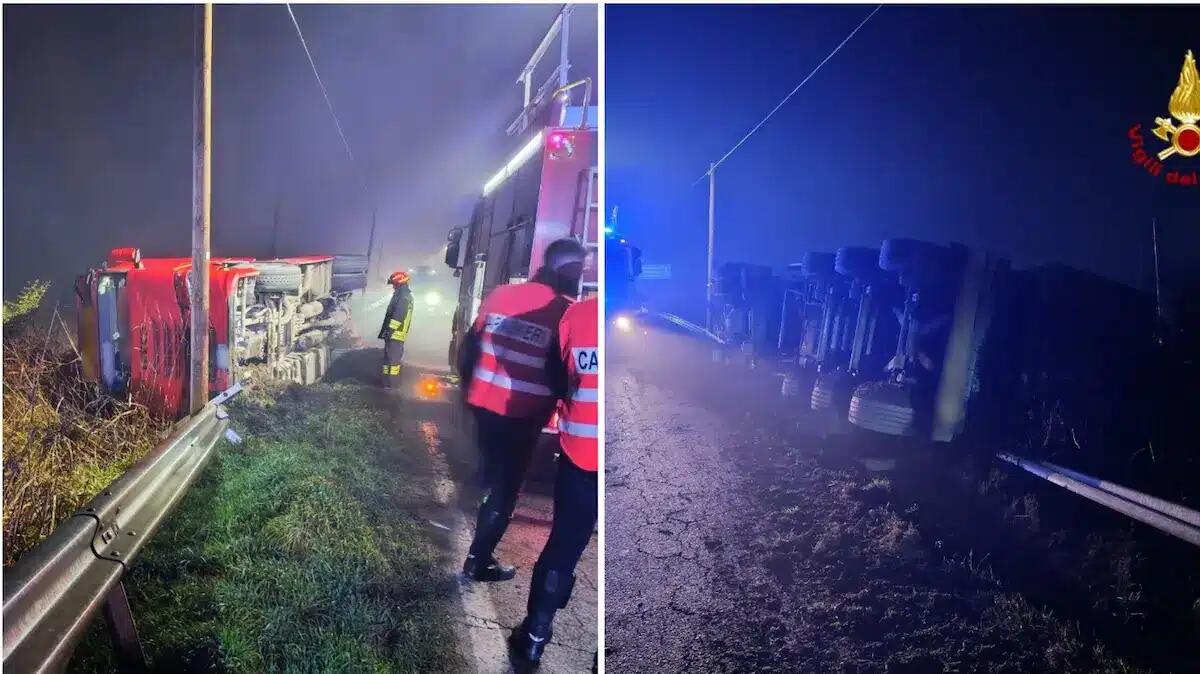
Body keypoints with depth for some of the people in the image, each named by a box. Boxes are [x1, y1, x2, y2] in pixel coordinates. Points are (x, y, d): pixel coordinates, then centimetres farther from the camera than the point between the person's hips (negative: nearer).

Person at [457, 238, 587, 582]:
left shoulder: (500, 293, 3)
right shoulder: (563, 311, -14)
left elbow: (468, 347, 8)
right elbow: (560, 372, -14)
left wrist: (469, 386, 20)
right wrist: (553, 403, 5)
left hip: (484, 402, 6)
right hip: (523, 413, -6)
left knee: (492, 477, 27)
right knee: (505, 488, 9)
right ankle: (478, 562, 16)